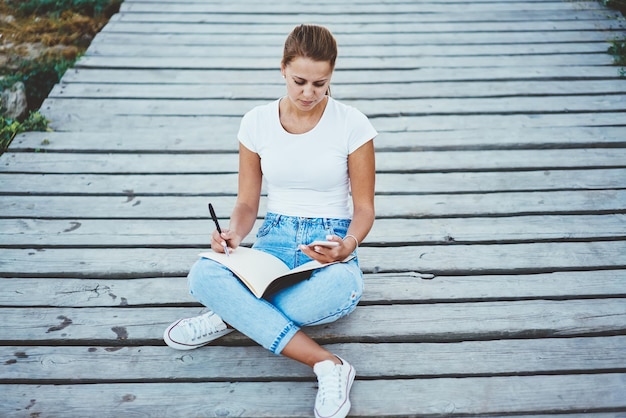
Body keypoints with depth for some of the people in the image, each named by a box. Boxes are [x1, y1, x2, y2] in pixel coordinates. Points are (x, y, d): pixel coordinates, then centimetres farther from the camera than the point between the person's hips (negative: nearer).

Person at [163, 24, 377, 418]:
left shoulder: (352, 124, -5)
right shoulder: (257, 123, 2)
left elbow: (364, 208, 0)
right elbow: (248, 203, 6)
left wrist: (348, 245, -23)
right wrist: (234, 233, -17)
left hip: (330, 244, -2)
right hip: (274, 240, 2)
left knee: (343, 288, -41)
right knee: (203, 275, -31)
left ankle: (235, 313, -13)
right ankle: (327, 365, -32)